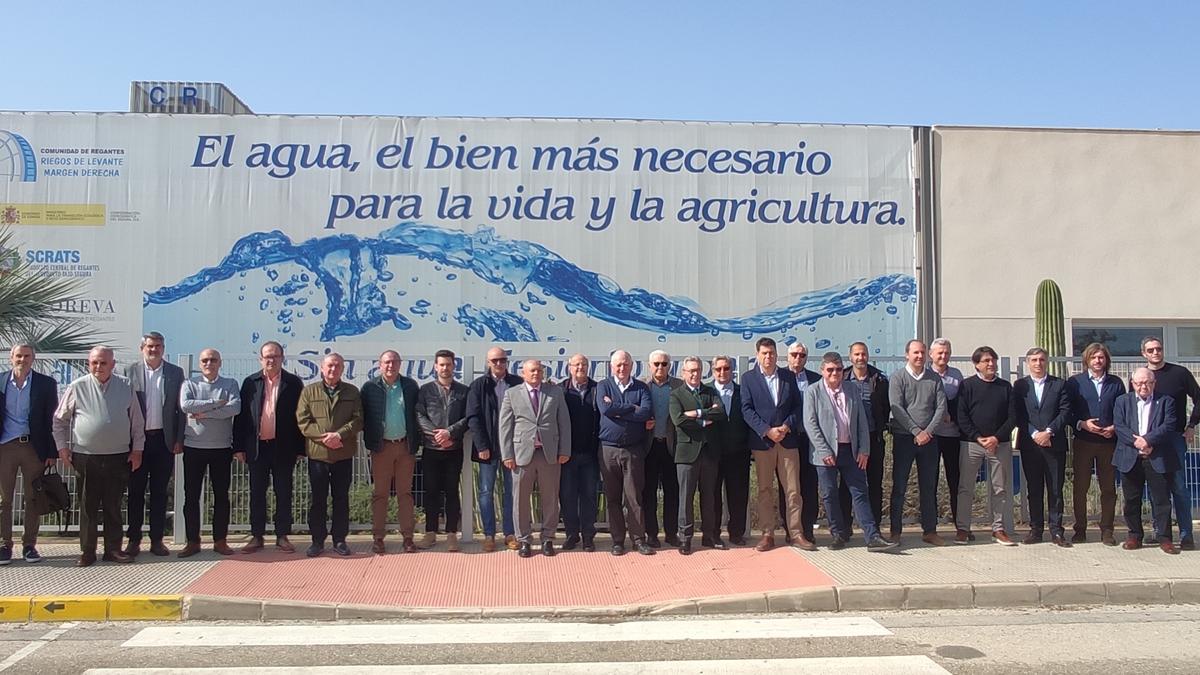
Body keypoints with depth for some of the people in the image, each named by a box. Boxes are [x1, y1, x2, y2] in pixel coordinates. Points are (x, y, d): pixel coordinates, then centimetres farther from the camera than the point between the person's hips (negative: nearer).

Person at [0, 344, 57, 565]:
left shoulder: (46, 384, 2)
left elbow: (52, 419, 2)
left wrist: (52, 452, -3)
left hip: (33, 447, -1)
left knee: (33, 499, 4)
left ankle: (29, 545, 13)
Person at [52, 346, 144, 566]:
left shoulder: (125, 387, 4)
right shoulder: (77, 387, 0)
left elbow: (137, 421, 8)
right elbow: (59, 420, 8)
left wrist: (137, 449, 5)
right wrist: (62, 447, 2)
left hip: (118, 457, 1)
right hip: (85, 457, -1)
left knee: (113, 507, 8)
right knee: (87, 507, 5)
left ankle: (113, 549, 16)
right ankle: (87, 552, 14)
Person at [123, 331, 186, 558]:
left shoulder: (175, 373, 6)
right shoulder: (130, 371, 3)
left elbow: (181, 409, 5)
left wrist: (179, 439, -1)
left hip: (164, 440, 1)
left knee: (159, 492, 7)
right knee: (136, 491, 5)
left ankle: (157, 539, 13)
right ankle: (133, 539, 14)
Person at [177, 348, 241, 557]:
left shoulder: (230, 384, 5)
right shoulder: (190, 384, 5)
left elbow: (235, 408, -13)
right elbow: (185, 405, -15)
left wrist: (204, 413, -15)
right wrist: (216, 403, -14)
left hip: (222, 448, 0)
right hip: (194, 447, 0)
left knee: (221, 495, 6)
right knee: (191, 496, 3)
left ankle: (220, 540, 15)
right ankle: (192, 541, 13)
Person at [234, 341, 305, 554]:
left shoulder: (294, 383, 2)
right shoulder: (250, 383, 6)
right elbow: (240, 415, 5)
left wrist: (300, 448, -4)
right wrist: (239, 446, 0)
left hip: (284, 447, -1)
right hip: (257, 446, 1)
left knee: (284, 493, 5)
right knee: (257, 493, 8)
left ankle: (282, 536, 13)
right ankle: (257, 536, 16)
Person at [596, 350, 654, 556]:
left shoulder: (641, 387, 7)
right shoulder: (603, 386, 5)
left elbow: (646, 412, -10)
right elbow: (605, 410, -13)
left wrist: (617, 411, -11)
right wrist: (632, 408, -8)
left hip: (634, 449, 0)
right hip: (609, 449, 0)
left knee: (634, 496, 0)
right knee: (612, 498, 6)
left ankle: (639, 539, 9)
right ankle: (617, 540, 14)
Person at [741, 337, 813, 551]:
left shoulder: (789, 376, 10)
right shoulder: (748, 378, 4)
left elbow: (797, 406, 7)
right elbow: (747, 410, -4)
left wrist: (787, 426, -9)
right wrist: (767, 431, -13)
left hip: (788, 439, 1)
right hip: (762, 440, -1)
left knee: (793, 489, 2)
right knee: (765, 490, 4)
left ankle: (796, 533, 9)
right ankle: (767, 534, 11)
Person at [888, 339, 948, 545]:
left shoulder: (934, 379, 8)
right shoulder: (897, 378, -2)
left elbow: (941, 407, 2)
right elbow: (897, 409, -11)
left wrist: (928, 431, -10)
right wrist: (916, 431, -15)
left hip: (928, 438, 3)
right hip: (904, 438, -3)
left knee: (929, 487, 8)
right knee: (899, 486, 1)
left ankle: (930, 531, 15)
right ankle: (895, 531, 7)